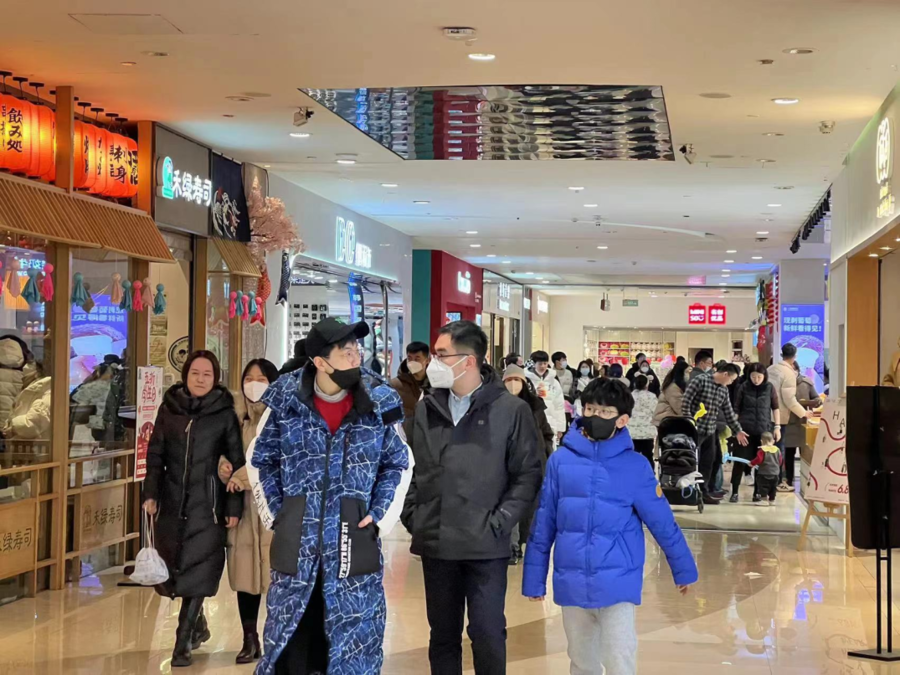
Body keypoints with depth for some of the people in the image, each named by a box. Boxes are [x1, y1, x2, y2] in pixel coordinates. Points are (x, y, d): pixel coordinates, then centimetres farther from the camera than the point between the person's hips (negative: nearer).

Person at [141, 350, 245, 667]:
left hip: (207, 504, -3)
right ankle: (198, 625, 31)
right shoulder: (169, 408, 5)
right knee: (174, 568, 9)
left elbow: (236, 462, -2)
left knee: (196, 570, -5)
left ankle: (183, 644, 1)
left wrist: (234, 507, -6)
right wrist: (151, 493, 0)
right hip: (172, 501, 3)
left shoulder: (225, 413, -3)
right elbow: (155, 454, 9)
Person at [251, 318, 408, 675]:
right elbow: (263, 461, 10)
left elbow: (396, 463, 9)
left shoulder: (380, 402, -4)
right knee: (291, 630, 10)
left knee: (353, 634, 7)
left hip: (354, 538, 0)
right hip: (296, 538, 0)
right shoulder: (285, 400, -4)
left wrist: (377, 512, -1)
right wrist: (280, 512, 3)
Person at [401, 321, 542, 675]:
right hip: (436, 543, 4)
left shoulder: (511, 409, -6)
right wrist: (412, 514, 5)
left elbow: (528, 474, -5)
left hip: (486, 545, -4)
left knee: (488, 635, 3)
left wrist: (499, 522, -12)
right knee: (442, 634, 13)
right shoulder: (428, 407, 8)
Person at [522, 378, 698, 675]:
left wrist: (683, 569, 9)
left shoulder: (634, 466, -4)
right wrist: (534, 578, 5)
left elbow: (662, 522, 3)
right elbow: (543, 523, 3)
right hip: (572, 584, 2)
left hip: (618, 583, -2)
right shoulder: (561, 460, -1)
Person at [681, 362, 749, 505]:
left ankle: (703, 492, 15)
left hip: (710, 431, 7)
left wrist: (737, 430, 18)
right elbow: (685, 402, -14)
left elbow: (729, 412, 18)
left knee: (708, 463, 8)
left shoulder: (724, 390, 11)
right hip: (694, 429, -7)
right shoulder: (700, 380, -11)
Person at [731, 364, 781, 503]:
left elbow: (775, 408, 8)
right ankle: (734, 492, 3)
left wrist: (777, 427, 2)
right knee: (740, 461, -2)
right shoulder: (744, 387, -1)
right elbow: (737, 409, 3)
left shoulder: (769, 388, 1)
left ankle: (758, 492, 15)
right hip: (745, 429, -1)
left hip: (764, 430, 1)